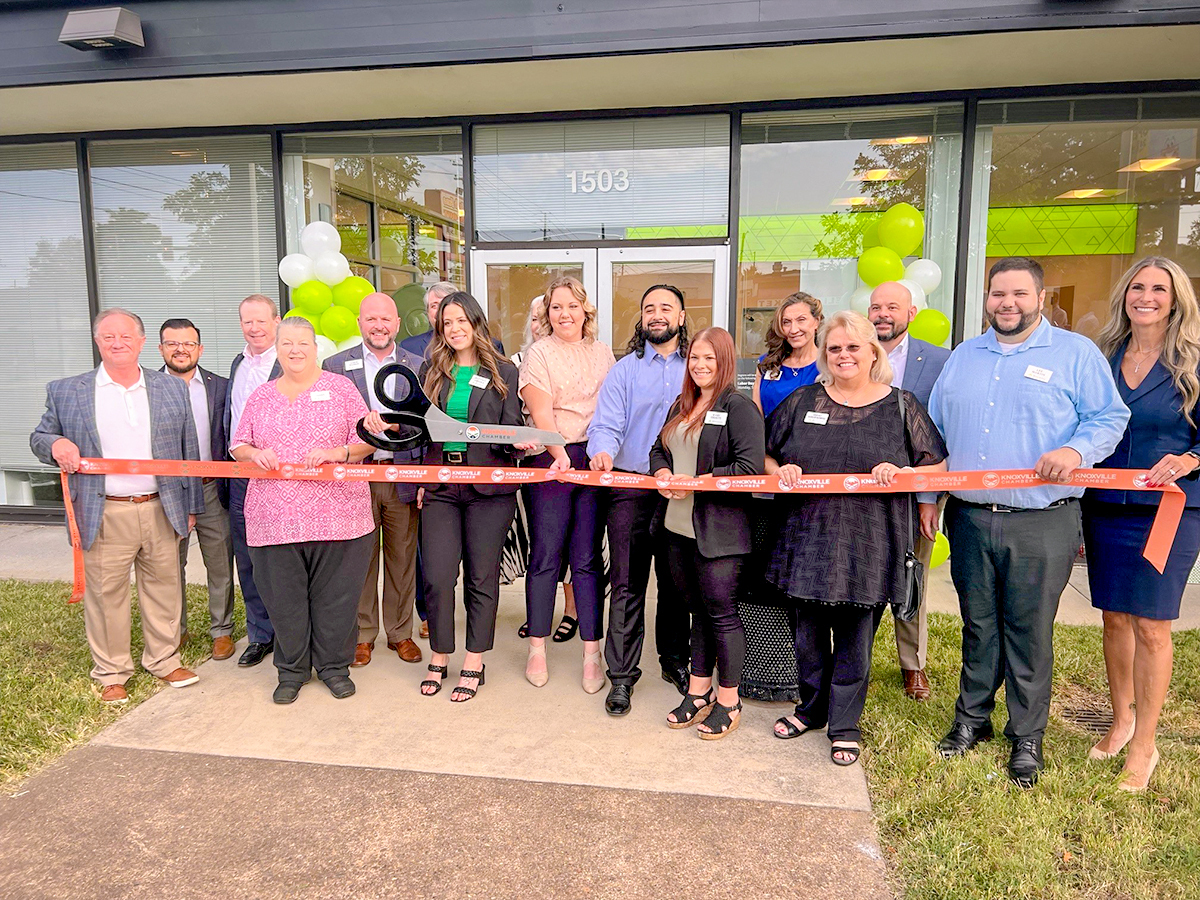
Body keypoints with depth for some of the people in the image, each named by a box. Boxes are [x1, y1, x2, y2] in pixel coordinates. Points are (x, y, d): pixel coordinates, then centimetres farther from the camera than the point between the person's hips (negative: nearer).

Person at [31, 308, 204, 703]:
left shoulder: (172, 388, 7)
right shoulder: (65, 392, 4)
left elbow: (188, 450, 10)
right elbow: (39, 437, 11)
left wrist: (191, 505, 9)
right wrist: (55, 444, -14)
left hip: (161, 510, 2)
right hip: (104, 516, -1)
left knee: (163, 588, 11)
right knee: (106, 594, 6)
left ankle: (163, 660, 28)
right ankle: (111, 673, 22)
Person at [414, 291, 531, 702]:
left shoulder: (503, 372, 4)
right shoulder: (431, 371, 12)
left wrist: (519, 444, -20)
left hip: (488, 487, -2)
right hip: (440, 484, 2)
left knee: (481, 577, 4)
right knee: (438, 576, -1)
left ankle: (474, 664, 17)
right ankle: (438, 659, 18)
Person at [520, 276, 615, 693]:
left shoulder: (602, 353, 15)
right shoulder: (539, 352, 2)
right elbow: (540, 411, -10)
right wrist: (559, 452, -24)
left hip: (595, 460, 3)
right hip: (550, 460, -3)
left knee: (588, 559, 4)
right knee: (545, 556, 2)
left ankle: (592, 654, 11)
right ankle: (537, 649, 17)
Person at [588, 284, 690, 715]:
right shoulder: (624, 370, 5)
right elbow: (606, 425, -5)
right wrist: (603, 451, -26)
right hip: (631, 489, -2)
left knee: (677, 582, 13)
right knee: (627, 585, -1)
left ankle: (675, 661, 31)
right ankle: (621, 676, 10)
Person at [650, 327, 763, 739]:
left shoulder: (739, 407, -10)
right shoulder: (682, 406, 16)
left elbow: (751, 467, -19)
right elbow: (659, 450, 21)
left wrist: (695, 483, -18)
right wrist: (662, 473, -2)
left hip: (718, 531, -7)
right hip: (678, 526, 7)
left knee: (721, 612, 2)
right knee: (698, 611, 16)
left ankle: (728, 701, 18)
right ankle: (698, 693, 28)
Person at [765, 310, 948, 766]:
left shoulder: (901, 405, 3)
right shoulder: (802, 401, 8)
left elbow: (937, 466, 5)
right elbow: (765, 453, 15)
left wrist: (899, 474, -14)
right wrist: (780, 470, -6)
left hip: (868, 544, -2)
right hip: (807, 537, 2)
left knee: (855, 637, 7)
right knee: (808, 630, 13)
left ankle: (844, 723, 24)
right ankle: (812, 707, 34)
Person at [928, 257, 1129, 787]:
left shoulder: (1076, 354, 1)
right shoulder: (963, 357, 13)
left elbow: (1110, 417, -1)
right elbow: (935, 432, 16)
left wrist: (1077, 450, -21)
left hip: (1041, 524, -3)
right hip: (969, 520, 4)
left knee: (1030, 632, 4)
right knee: (978, 627, 13)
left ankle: (1027, 737, 20)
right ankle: (972, 718, 28)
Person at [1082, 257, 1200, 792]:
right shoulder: (1103, 358, 8)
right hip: (1105, 507, 4)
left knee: (1151, 627, -1)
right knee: (1114, 618, 12)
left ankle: (1144, 746, 14)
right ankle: (1122, 720, 31)